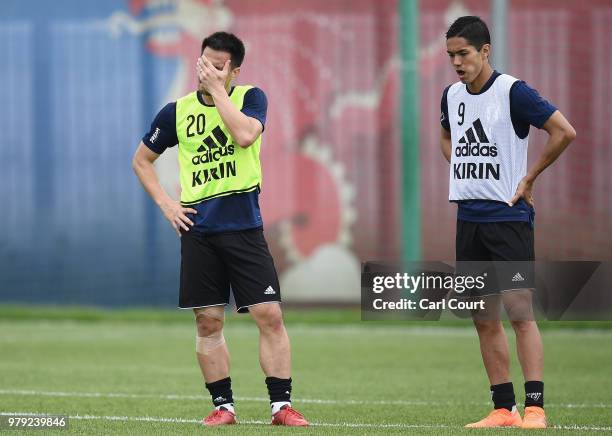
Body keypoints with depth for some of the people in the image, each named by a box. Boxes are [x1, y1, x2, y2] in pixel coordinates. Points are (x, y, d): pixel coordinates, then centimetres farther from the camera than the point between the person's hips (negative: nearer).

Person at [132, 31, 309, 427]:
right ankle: (223, 405, 12)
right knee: (208, 322, 2)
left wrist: (217, 90, -16)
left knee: (270, 315, -8)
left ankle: (282, 405, -4)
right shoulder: (177, 111, 6)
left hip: (244, 227, -2)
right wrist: (166, 204, 5)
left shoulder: (250, 97, 1)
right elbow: (142, 160, 17)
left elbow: (245, 135, -21)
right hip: (199, 229, 2)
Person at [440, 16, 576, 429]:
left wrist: (528, 179, -9)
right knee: (484, 319, 6)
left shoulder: (512, 91, -11)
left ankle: (535, 407, -13)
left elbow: (565, 131, -15)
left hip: (508, 216, -7)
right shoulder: (452, 95, 10)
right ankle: (504, 408, 11)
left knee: (520, 312, -12)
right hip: (468, 218, 7)